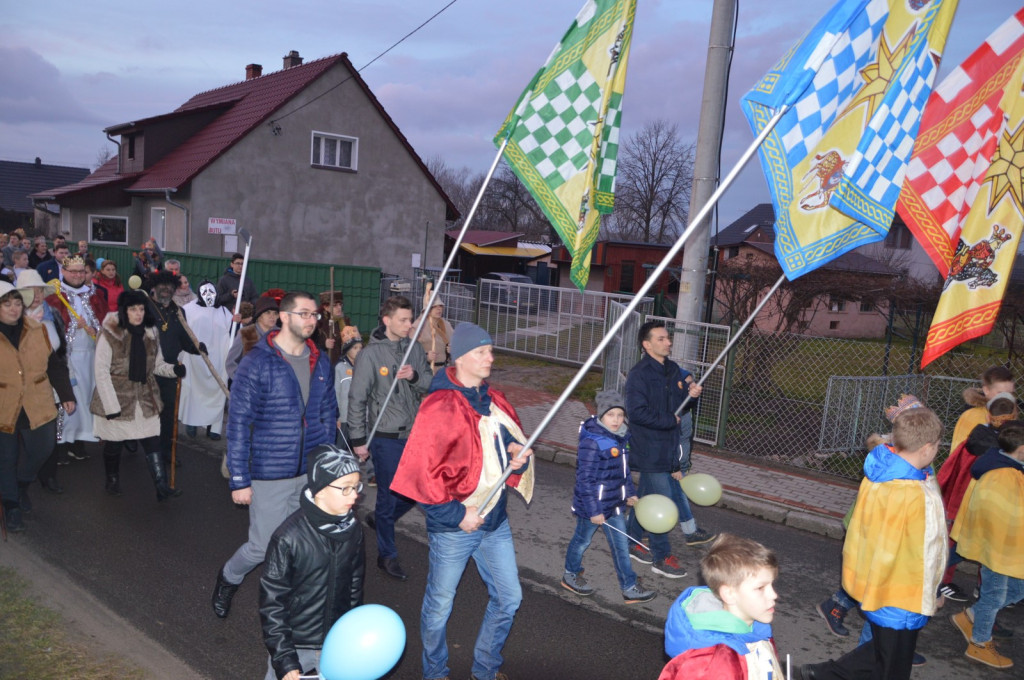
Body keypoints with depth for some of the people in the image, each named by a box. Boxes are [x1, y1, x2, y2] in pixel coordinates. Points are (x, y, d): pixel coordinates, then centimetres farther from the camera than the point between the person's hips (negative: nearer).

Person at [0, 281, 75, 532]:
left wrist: (66, 395, 2)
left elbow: (55, 365, 5)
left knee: (41, 450, 7)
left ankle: (22, 484, 37)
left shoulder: (37, 330, 1)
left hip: (38, 407, 2)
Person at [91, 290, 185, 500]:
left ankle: (162, 486, -2)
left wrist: (173, 369, -12)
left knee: (152, 442, -2)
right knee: (114, 444, 13)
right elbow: (101, 373, -14)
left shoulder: (151, 334, 2)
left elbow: (157, 365, 11)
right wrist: (111, 405, -17)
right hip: (117, 398, -3)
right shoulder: (110, 334, -14)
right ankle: (112, 481, 36)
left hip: (145, 399, 4)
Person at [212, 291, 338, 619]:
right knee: (264, 546, 5)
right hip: (270, 475, -5)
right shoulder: (258, 363, -11)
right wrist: (239, 479, -12)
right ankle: (228, 578, 37)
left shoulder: (320, 363, 6)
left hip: (312, 473, 5)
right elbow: (238, 423, -11)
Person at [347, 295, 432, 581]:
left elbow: (432, 386, 5)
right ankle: (387, 555, 22)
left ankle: (383, 520, 42)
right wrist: (359, 439, -8)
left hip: (413, 434, 5)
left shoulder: (415, 349, 3)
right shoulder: (371, 354, -11)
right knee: (389, 495, 4)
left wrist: (415, 376, -16)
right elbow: (357, 399, -9)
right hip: (385, 437, -5)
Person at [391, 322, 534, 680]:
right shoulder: (439, 407, -18)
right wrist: (456, 514, -18)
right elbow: (422, 471, -21)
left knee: (508, 597, 15)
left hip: (495, 520, 7)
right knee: (440, 604, 12)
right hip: (453, 526, -7)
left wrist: (518, 457, -4)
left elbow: (512, 442, 20)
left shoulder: (495, 400, 6)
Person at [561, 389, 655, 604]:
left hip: (615, 504, 7)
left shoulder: (621, 437, 2)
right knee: (583, 540, 14)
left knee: (621, 545, 13)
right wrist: (593, 510, -22)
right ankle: (570, 575, 37)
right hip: (592, 505, -7)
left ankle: (630, 587, 23)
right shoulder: (591, 442, -25)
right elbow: (585, 479, -24)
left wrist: (630, 492, 19)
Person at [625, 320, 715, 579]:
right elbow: (636, 412, -24)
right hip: (649, 448, -8)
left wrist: (690, 395, -4)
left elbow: (679, 404, 18)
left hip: (669, 443, 8)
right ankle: (662, 558, 11)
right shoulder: (639, 374, -18)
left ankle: (632, 543, 34)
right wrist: (670, 420, -16)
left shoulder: (672, 369, 8)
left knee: (646, 496, 19)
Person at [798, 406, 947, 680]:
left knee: (879, 653, 25)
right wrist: (929, 600, -2)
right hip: (901, 600, -7)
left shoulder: (875, 475, -7)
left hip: (870, 583, 7)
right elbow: (924, 556, -17)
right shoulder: (922, 498, -27)